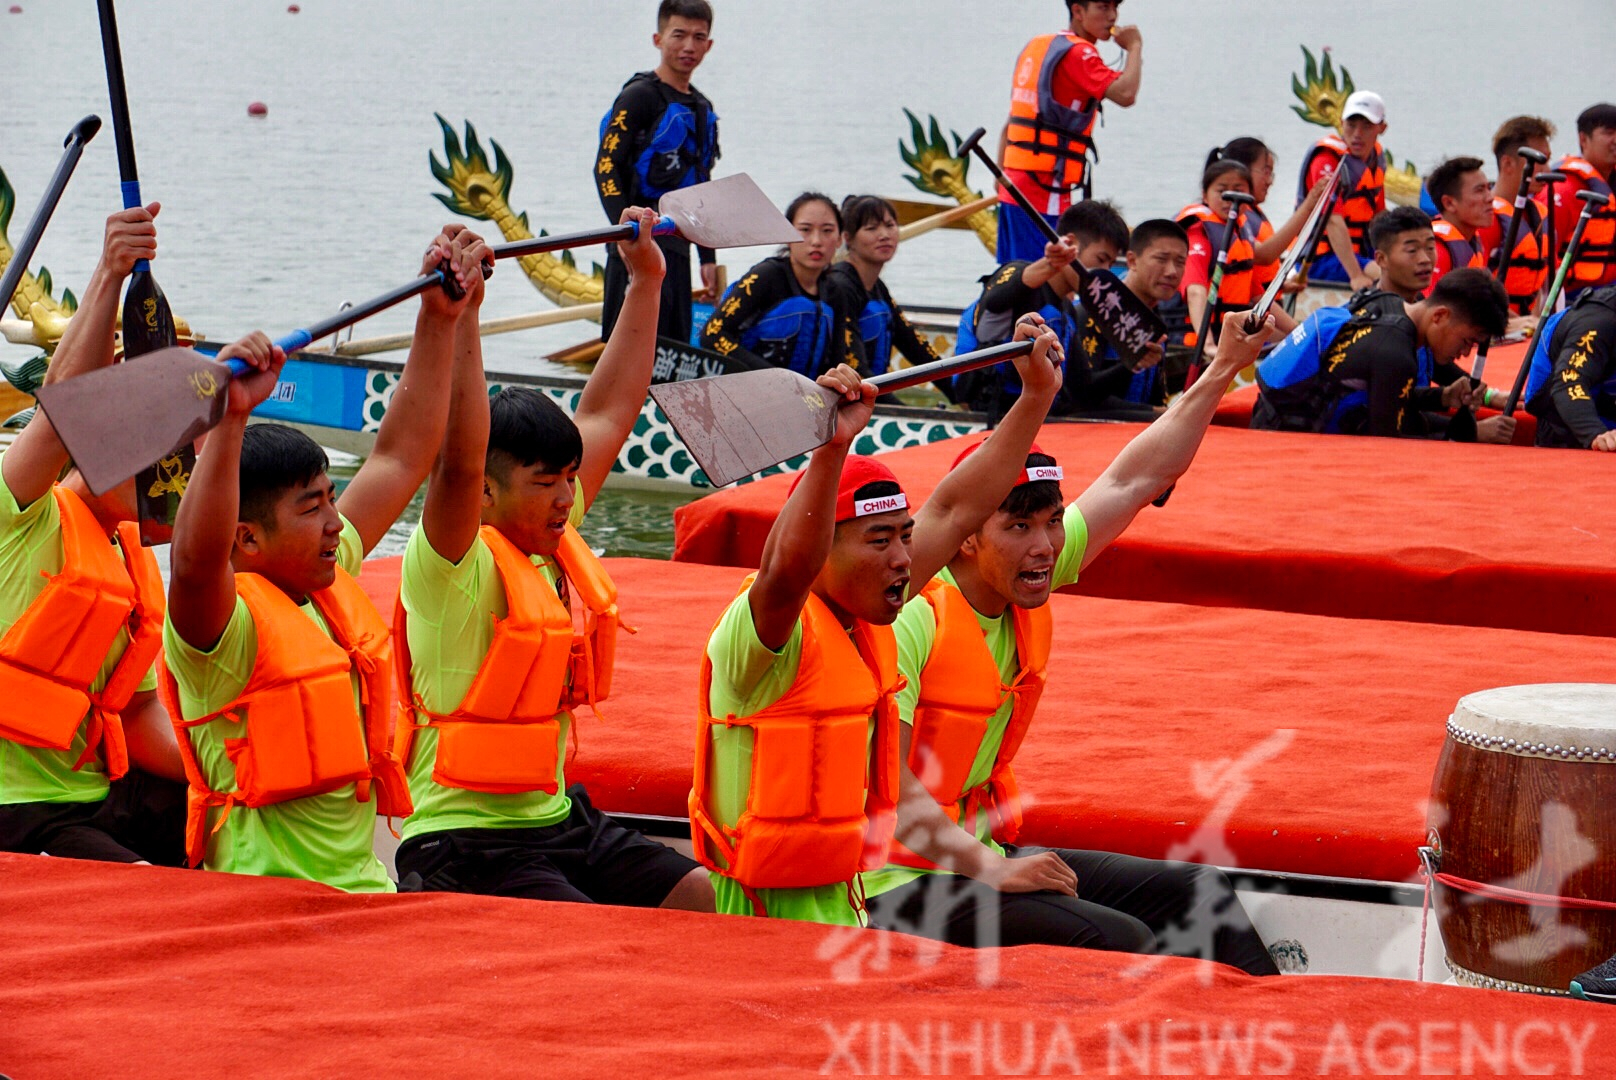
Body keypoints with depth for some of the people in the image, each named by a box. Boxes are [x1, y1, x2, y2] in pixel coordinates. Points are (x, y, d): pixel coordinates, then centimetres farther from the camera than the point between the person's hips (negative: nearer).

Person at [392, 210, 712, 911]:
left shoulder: (552, 543, 8)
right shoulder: (456, 567, -15)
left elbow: (608, 414, 17)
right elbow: (459, 459, -34)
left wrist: (646, 281, 20)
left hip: (559, 820, 9)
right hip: (465, 842, -9)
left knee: (702, 904, -1)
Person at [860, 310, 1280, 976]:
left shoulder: (1027, 584, 3)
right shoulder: (911, 619, -20)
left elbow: (1135, 479, 10)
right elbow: (884, 781, -24)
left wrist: (1223, 370, 8)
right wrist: (989, 869, -25)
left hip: (983, 855, 9)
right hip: (902, 888, -9)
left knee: (1192, 895, 6)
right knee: (1120, 941, -22)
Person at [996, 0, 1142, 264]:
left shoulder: (1036, 47, 18)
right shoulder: (1077, 53, -10)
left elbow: (1010, 123, 20)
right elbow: (1125, 94, -24)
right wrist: (1134, 47, -8)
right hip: (1045, 189, -9)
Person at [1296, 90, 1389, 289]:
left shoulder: (1376, 157, 11)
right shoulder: (1329, 159, -17)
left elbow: (1379, 217, 16)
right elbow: (1333, 222, -27)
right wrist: (1356, 276, -35)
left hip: (1359, 251, 9)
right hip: (1321, 258, -9)